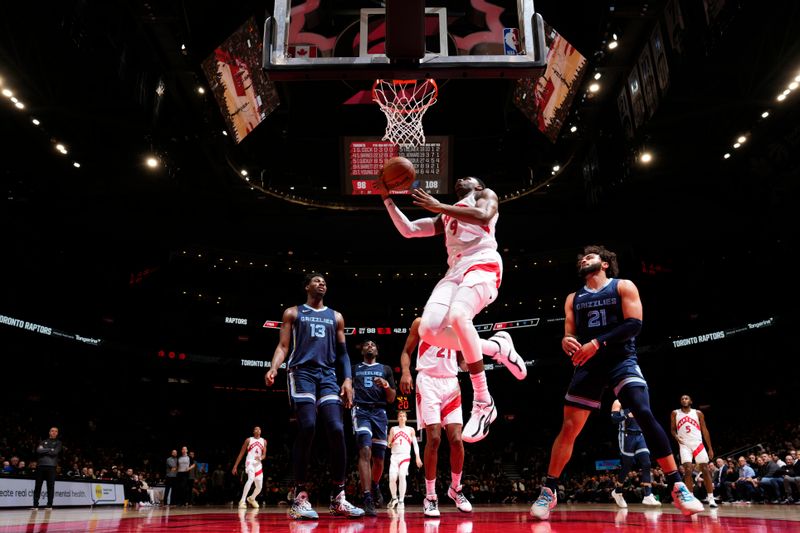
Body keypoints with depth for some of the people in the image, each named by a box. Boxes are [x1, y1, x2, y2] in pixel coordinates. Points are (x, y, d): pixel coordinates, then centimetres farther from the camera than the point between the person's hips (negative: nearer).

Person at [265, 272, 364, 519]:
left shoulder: (335, 317, 21)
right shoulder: (293, 313, 14)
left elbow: (342, 352, 19)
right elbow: (282, 346, 6)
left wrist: (348, 380, 5)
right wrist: (273, 368, -14)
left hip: (327, 374, 3)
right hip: (301, 372, -3)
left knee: (336, 430, -11)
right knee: (307, 427, -18)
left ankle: (338, 499, -2)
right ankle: (300, 497, -9)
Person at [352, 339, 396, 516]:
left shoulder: (385, 369, 16)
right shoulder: (353, 369, 16)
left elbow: (391, 399, 12)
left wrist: (386, 385, -8)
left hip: (379, 412, 2)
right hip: (361, 411, -2)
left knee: (378, 458, 6)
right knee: (365, 451, -22)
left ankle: (375, 485, 37)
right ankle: (368, 500, -24)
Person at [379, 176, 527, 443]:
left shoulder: (486, 195, 19)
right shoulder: (446, 216, 36)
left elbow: (483, 216, -7)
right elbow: (408, 230, 29)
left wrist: (438, 206, -8)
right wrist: (388, 199, 22)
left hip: (482, 265, -6)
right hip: (455, 270, 7)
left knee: (457, 315, -35)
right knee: (428, 329, -19)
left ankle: (483, 403, -26)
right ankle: (496, 346, 2)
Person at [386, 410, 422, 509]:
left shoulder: (410, 430, 13)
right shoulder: (393, 429, 14)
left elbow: (415, 444, 11)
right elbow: (389, 445, 14)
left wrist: (417, 457, 0)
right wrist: (391, 443, -11)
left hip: (405, 456, -1)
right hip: (394, 456, 1)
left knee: (402, 475, -24)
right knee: (392, 478, -13)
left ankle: (401, 500, -13)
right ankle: (394, 498, 14)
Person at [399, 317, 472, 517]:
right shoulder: (421, 322, 6)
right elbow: (406, 352, 6)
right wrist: (405, 372, -12)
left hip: (451, 383, 3)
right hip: (428, 382, -3)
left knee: (456, 439, -5)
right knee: (434, 438, -11)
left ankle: (455, 489, 17)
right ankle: (430, 496, 0)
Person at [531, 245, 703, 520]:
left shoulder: (623, 287, 3)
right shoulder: (573, 299, 16)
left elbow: (634, 324, -10)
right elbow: (570, 334, 15)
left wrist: (597, 343, -20)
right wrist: (566, 341, -11)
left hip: (621, 360, -3)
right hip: (589, 365, 3)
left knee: (645, 415, -22)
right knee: (569, 428, -2)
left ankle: (677, 487, -12)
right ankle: (548, 491, 6)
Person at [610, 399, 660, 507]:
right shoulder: (618, 402, -1)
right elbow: (614, 418, -14)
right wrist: (627, 415, -26)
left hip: (639, 436, 6)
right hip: (627, 437, -6)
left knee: (647, 464, -9)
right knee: (626, 467, 2)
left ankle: (648, 496, -12)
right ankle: (617, 492, 22)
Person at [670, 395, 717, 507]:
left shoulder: (698, 413, 6)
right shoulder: (675, 413, 6)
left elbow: (704, 430, 7)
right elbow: (673, 429, 12)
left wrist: (710, 448, 4)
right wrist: (676, 437, -11)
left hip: (697, 444, 1)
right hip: (684, 445, -1)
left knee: (705, 470, -2)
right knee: (688, 470, -12)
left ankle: (711, 498, 3)